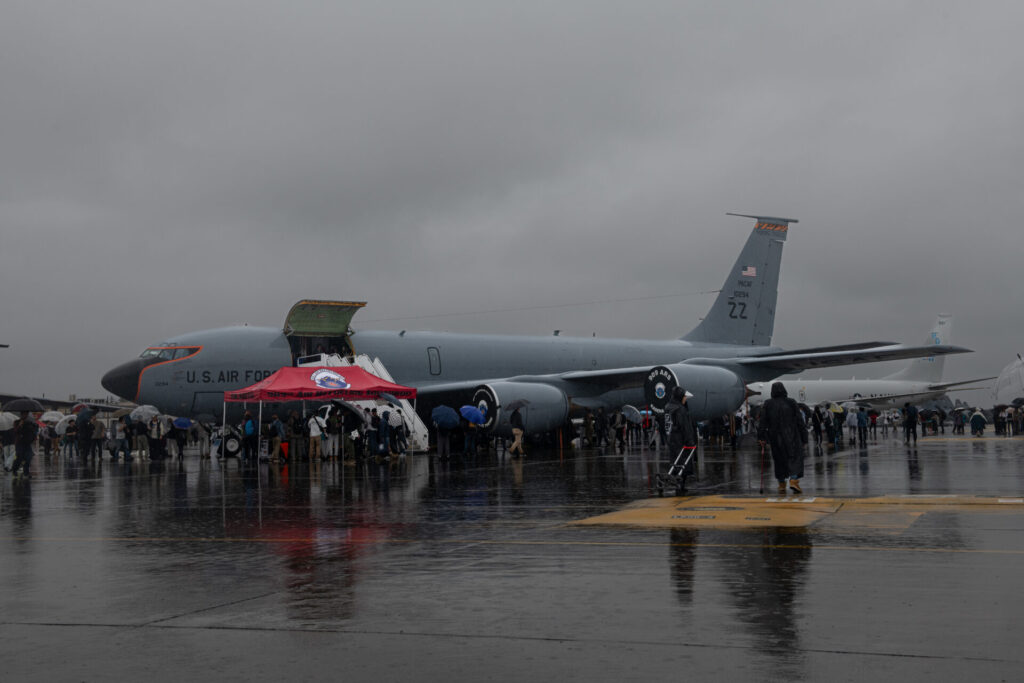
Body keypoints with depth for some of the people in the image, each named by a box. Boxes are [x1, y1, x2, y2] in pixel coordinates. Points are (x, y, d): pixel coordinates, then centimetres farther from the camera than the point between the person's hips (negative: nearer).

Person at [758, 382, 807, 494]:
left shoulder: (767, 404, -1)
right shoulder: (791, 402, -3)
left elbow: (763, 422, -5)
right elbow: (799, 421, -2)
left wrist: (761, 437, -3)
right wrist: (803, 437, 4)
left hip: (775, 437, 2)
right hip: (791, 436, -2)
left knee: (779, 459, 13)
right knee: (795, 456, 4)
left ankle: (781, 485, 16)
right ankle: (794, 480, -14)